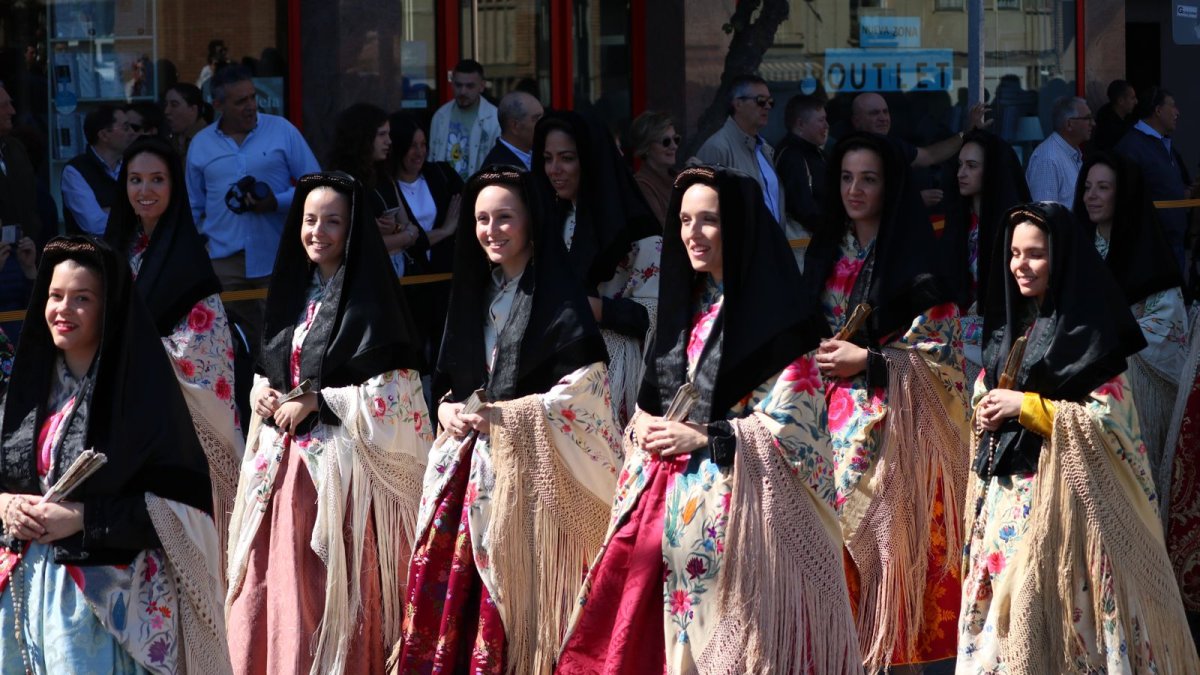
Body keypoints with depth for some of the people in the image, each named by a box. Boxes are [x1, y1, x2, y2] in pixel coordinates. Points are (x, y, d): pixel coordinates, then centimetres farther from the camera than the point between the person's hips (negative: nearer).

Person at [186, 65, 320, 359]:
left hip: (277, 258, -2)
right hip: (224, 260, 2)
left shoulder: (281, 131, 3)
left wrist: (277, 202, -14)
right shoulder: (200, 144, 10)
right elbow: (193, 208, 18)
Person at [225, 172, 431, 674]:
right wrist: (262, 393, 0)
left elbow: (395, 394, -13)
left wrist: (315, 402, -14)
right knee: (274, 593, 5)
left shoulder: (371, 300, -7)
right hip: (283, 466, 6)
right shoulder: (293, 292, 13)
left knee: (334, 598, -5)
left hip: (342, 468, -6)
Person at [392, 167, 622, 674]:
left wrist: (506, 415, -16)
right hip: (469, 468, 6)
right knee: (448, 590, -1)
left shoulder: (559, 302, -6)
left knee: (518, 601, -10)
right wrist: (447, 408, -1)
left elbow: (584, 395, -11)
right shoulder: (474, 293, 15)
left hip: (531, 471, -6)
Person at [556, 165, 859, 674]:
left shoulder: (772, 315, -8)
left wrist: (703, 439, -14)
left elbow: (792, 426, -12)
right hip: (671, 500, 7)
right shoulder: (687, 305, 15)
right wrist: (644, 424, 0)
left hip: (735, 503, -7)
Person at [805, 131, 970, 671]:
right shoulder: (825, 252, 13)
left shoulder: (915, 258, -5)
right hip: (833, 420, 5)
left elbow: (943, 349, -8)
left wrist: (867, 361, -14)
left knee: (887, 538, -8)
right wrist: (815, 358, 0)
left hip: (895, 423, -5)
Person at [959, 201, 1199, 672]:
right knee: (1000, 598, 5)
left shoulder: (1088, 330, -7)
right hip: (1003, 489, 7)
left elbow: (1111, 418, -13)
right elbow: (985, 394, 26)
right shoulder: (1010, 324, 14)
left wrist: (1026, 407, -15)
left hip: (1060, 489, -7)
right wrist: (985, 411, 2)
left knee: (1043, 598, -12)